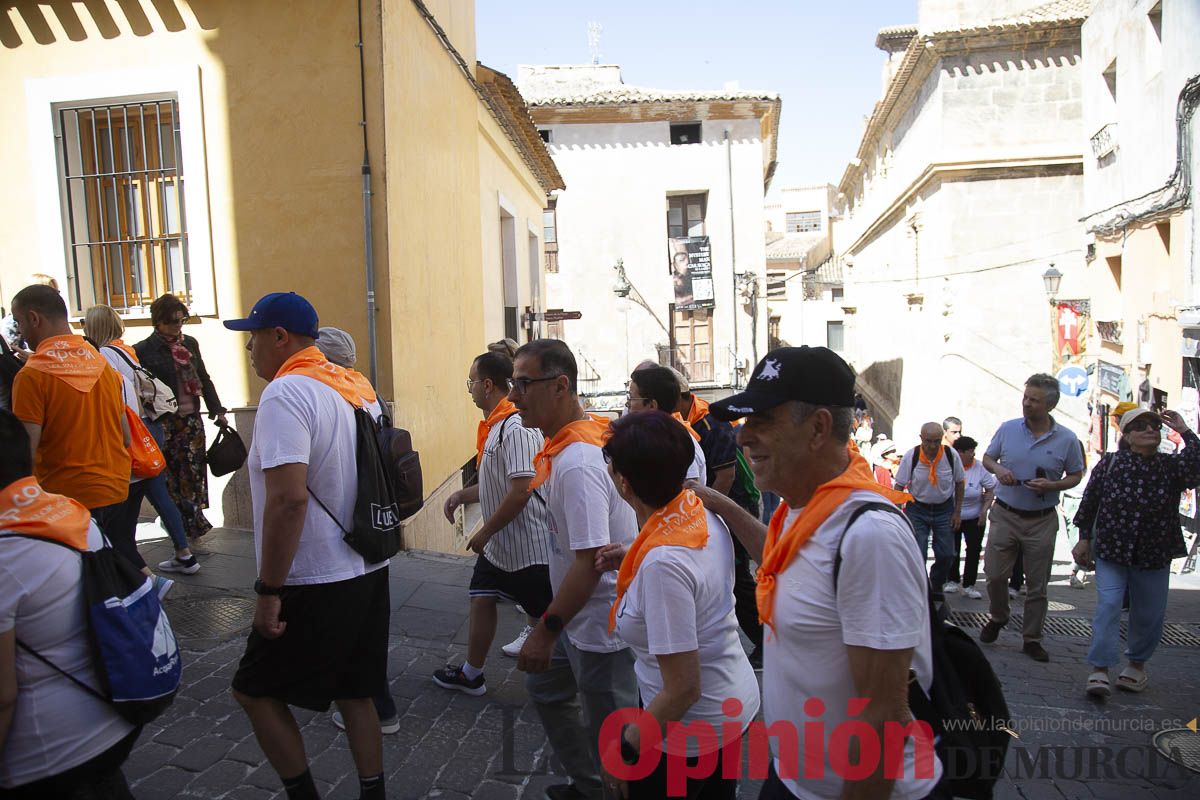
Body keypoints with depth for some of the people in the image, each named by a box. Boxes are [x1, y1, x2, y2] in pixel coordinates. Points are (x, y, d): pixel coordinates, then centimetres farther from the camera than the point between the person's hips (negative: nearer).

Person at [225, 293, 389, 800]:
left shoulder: (286, 392, -17)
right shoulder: (359, 389, 9)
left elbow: (289, 498, -27)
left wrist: (268, 590, -21)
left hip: (315, 585, -8)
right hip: (369, 571, 8)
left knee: (254, 689, 12)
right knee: (354, 693, 18)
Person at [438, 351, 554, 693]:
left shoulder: (516, 427, -22)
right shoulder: (493, 425, 10)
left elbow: (521, 490, -27)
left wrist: (485, 532, -18)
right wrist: (463, 494, 6)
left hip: (529, 545, -10)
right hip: (498, 544, 10)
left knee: (549, 619, 2)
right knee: (481, 598, 19)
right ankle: (471, 674, 36)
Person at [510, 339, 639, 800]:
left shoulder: (577, 464, -28)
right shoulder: (583, 437, 2)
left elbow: (591, 561, -30)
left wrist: (546, 631, -24)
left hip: (602, 624, -11)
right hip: (582, 618, 11)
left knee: (607, 736, 6)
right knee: (545, 688, 26)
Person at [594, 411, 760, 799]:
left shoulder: (662, 562, -33)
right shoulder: (703, 513, -10)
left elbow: (683, 689, -27)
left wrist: (623, 750, -15)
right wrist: (633, 560, 2)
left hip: (691, 728, -7)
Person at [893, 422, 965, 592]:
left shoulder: (951, 455, -11)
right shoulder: (910, 456, -16)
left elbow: (959, 483, 3)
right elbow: (899, 486, -9)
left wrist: (958, 512, 3)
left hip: (944, 509, 2)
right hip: (917, 509, -2)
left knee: (946, 555, 1)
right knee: (917, 554, -10)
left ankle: (937, 588, 27)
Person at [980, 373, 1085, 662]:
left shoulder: (1066, 440, -5)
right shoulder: (1007, 429, -3)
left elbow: (1076, 475, 5)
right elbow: (987, 458, 10)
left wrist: (1051, 486, -15)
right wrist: (998, 469, -12)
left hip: (1042, 521, -1)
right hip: (1005, 515, 1)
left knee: (1037, 584, 6)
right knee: (995, 574, 3)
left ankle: (1032, 639, 20)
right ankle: (997, 618, 31)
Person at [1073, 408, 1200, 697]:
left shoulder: (1172, 466, 0)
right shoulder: (1110, 463, -3)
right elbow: (1089, 502, 3)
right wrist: (1084, 539, 2)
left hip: (1154, 557, 2)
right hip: (1111, 553, -2)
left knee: (1149, 615, 13)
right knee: (1107, 606, -10)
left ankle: (1137, 664, 34)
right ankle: (1100, 669, -8)